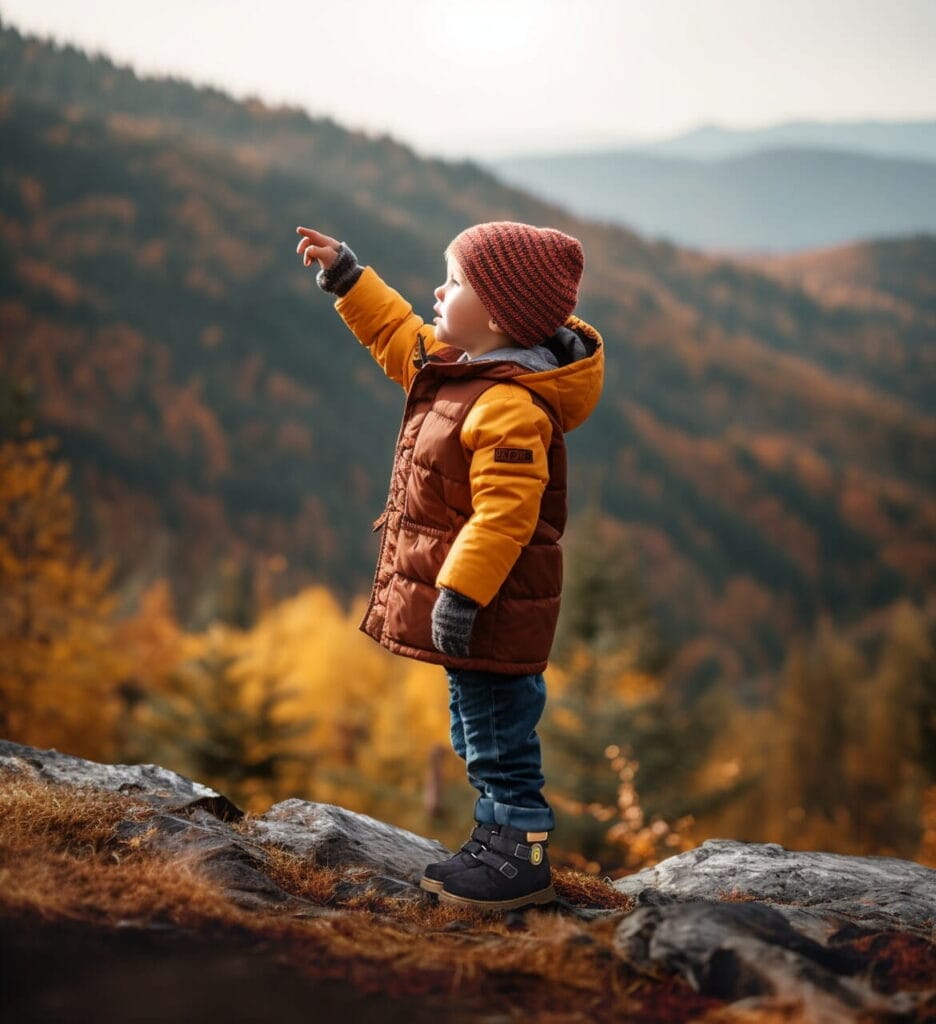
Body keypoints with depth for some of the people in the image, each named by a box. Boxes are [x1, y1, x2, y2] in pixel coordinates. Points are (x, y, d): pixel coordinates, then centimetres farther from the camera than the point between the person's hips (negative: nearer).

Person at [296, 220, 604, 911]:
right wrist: (346, 277, 24)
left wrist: (461, 594, -31)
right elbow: (398, 334, 26)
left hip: (489, 607, -11)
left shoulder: (510, 406, -26)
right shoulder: (454, 364, 6)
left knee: (500, 737, 0)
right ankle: (496, 842, 32)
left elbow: (504, 515, -30)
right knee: (477, 732, 20)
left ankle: (524, 860, 12)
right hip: (467, 599, 11)